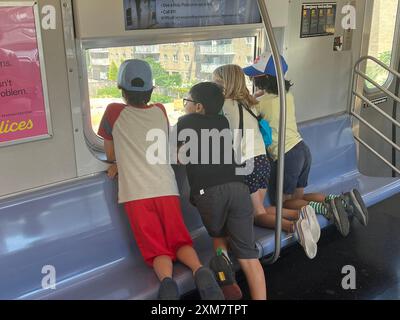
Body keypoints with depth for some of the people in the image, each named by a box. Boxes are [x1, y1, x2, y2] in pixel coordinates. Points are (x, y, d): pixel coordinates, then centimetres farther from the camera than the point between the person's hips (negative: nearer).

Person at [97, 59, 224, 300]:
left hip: (136, 193, -2)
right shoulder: (160, 111, 15)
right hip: (166, 189, 2)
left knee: (157, 249, 2)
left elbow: (111, 155, 17)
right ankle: (200, 270, -18)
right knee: (180, 240, 10)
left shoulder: (114, 112, 7)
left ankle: (167, 279, -28)